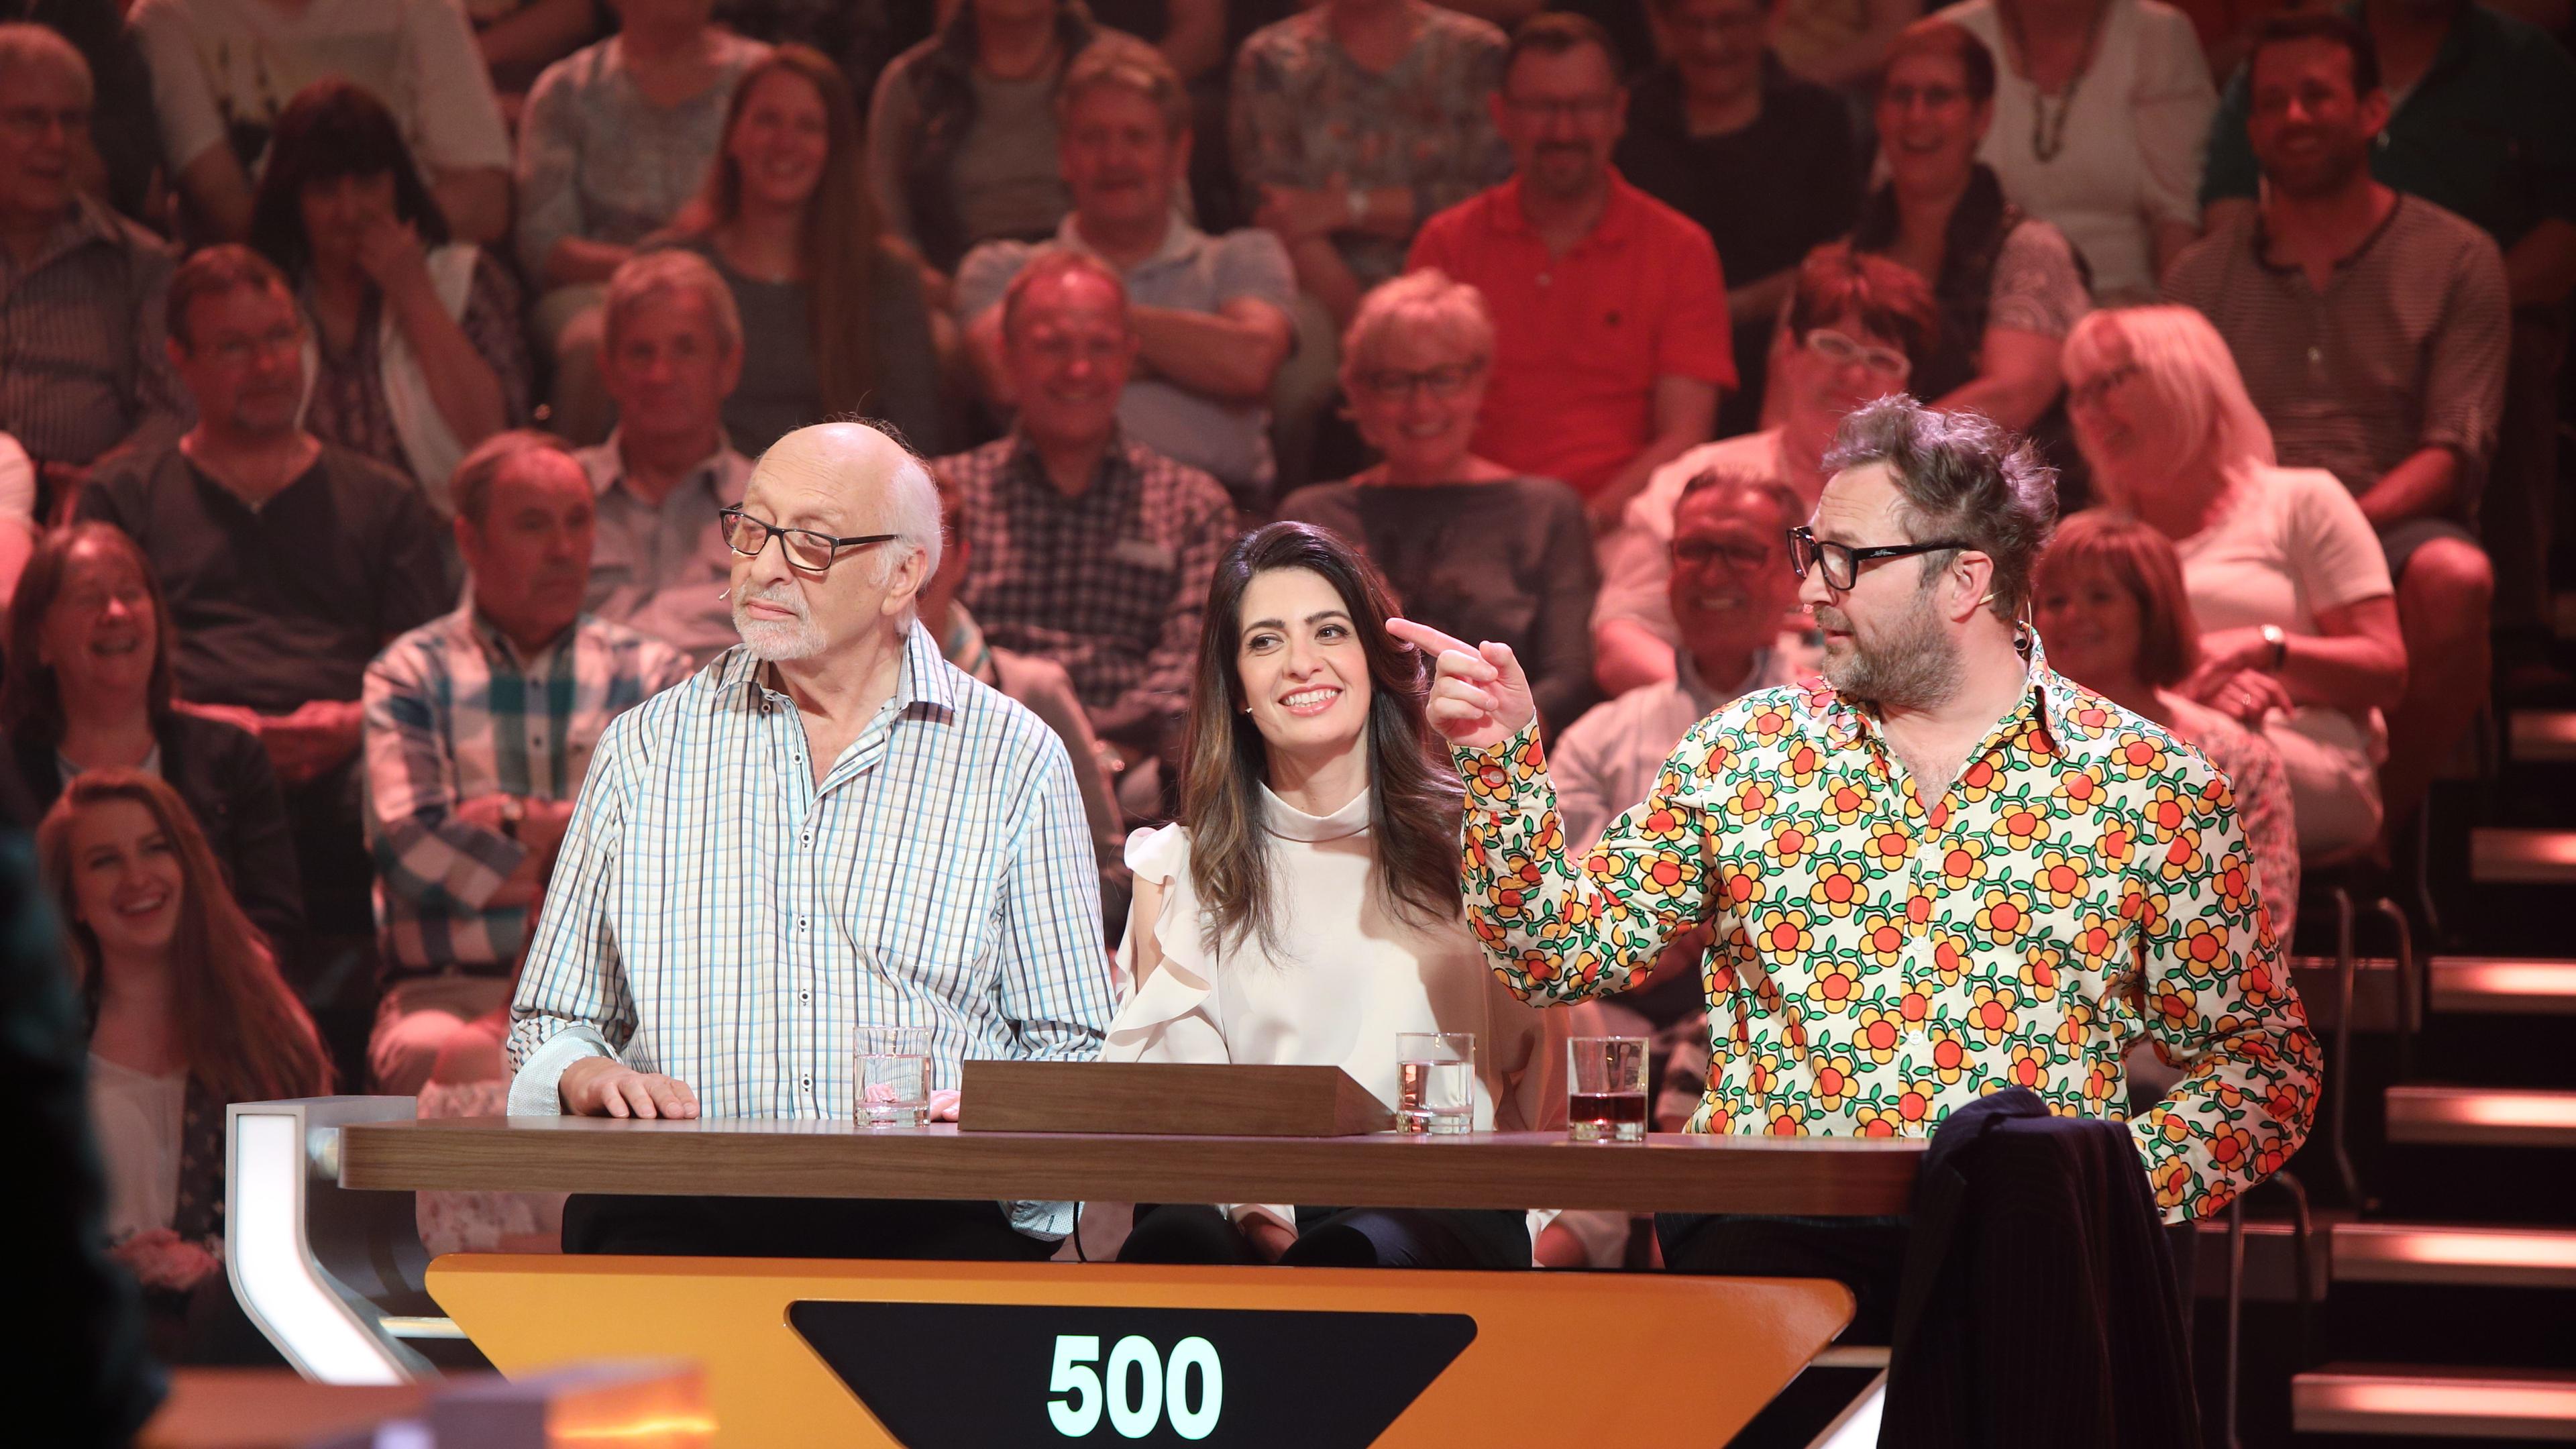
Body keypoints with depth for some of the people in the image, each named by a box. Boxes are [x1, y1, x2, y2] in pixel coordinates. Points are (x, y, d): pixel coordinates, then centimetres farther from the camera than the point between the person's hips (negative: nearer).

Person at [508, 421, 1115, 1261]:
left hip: (929, 1221, 0)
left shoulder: (1014, 762, 11)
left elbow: (1070, 1049, 13)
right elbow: (551, 1025, 20)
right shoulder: (645, 750, 15)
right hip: (674, 1214, 0)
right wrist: (585, 1075, -5)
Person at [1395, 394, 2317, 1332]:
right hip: (1763, 1234, 1)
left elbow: (2265, 1063, 7)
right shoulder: (1748, 752, 14)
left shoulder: (2150, 788, 5)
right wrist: (1503, 760, 2)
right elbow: (1562, 953, 14)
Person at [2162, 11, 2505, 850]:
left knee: (2453, 579, -38)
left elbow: (2455, 450, -1)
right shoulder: (2204, 277, 18)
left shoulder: (2456, 261, 9)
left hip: (2395, 527, -1)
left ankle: (2384, 825, -18)